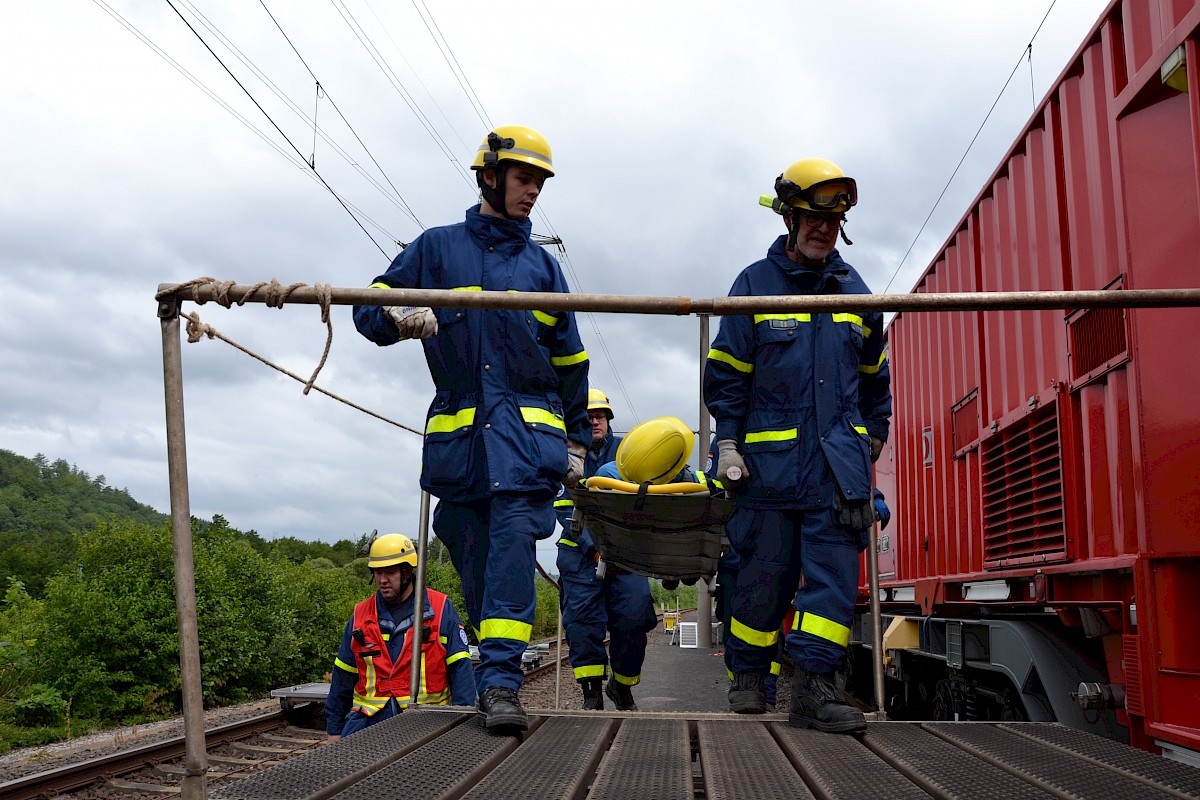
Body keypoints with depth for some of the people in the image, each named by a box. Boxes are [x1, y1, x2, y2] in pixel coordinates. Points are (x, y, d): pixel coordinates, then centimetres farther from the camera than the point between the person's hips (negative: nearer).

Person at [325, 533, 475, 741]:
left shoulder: (440, 610, 3)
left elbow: (460, 669, 2)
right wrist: (334, 728, 20)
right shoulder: (360, 615, 14)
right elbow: (343, 676, 20)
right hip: (369, 719, 3)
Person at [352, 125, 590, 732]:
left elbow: (571, 361, 22)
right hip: (458, 430, 0)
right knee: (473, 556, 3)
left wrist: (576, 440, 19)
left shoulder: (541, 265, 18)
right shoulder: (436, 248, 13)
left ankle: (500, 681, -21)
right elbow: (370, 309, 9)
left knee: (512, 540, -17)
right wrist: (400, 317, -15)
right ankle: (494, 676, 18)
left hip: (527, 428, 0)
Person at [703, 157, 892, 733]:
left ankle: (814, 685, -4)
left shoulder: (854, 291, 14)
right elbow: (726, 372, 2)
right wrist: (728, 442, -3)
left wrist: (872, 437, 22)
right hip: (770, 457, -3)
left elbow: (873, 376, 24)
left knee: (834, 571, -6)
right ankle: (747, 679, 21)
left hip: (839, 461, 3)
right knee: (764, 573, 4)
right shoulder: (755, 285, 3)